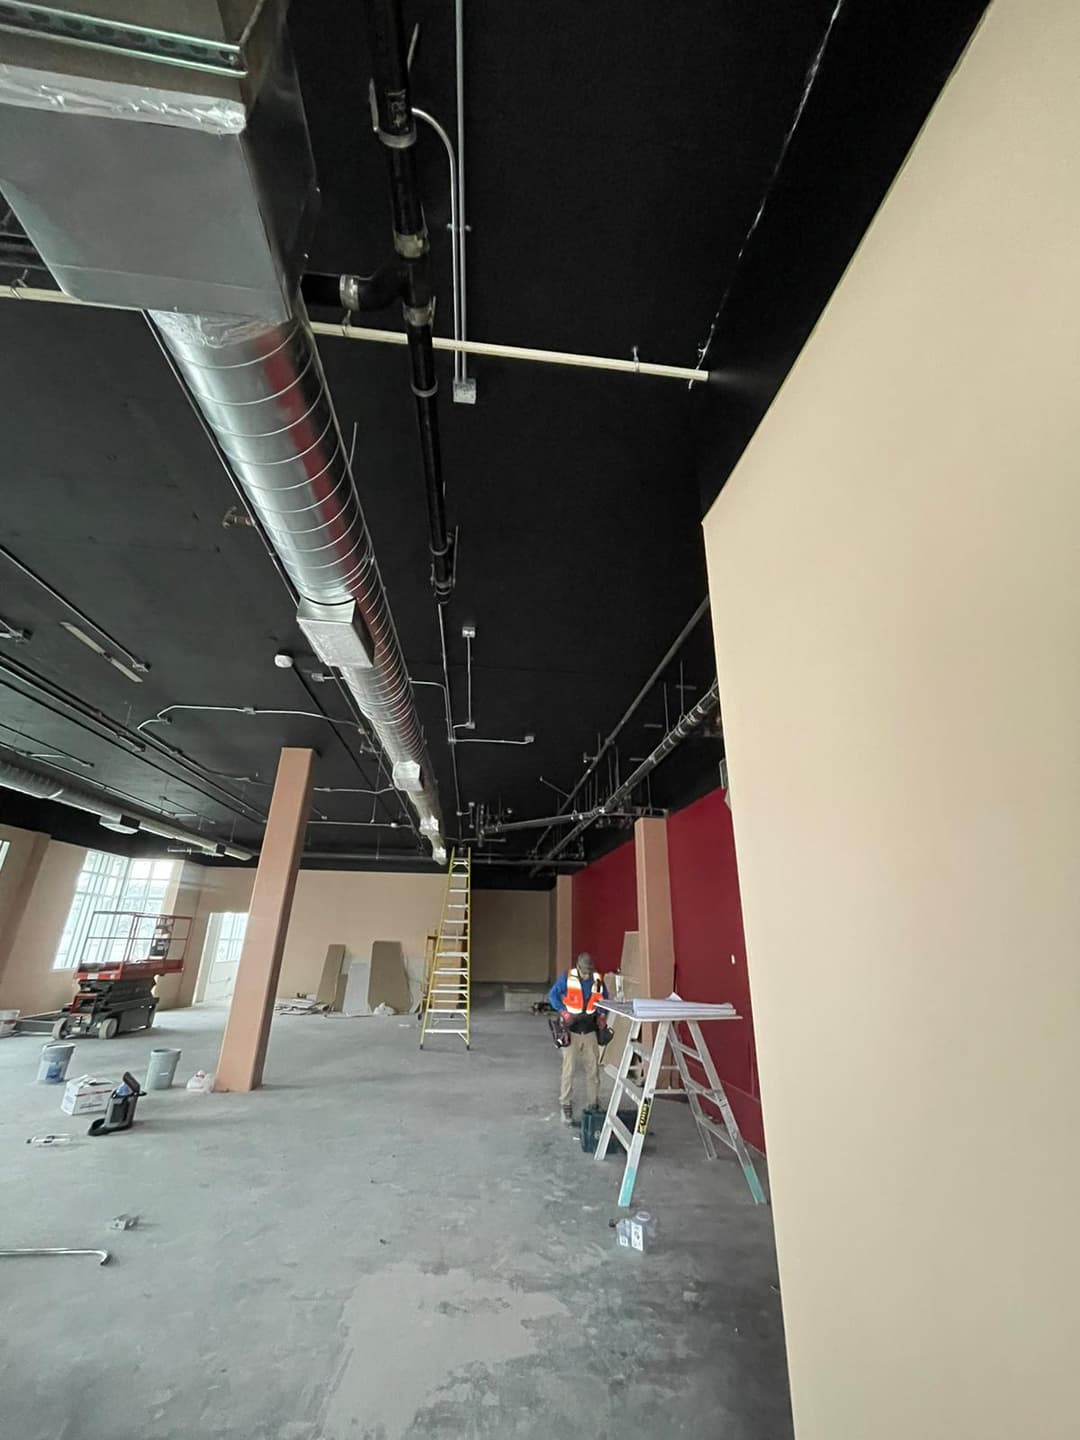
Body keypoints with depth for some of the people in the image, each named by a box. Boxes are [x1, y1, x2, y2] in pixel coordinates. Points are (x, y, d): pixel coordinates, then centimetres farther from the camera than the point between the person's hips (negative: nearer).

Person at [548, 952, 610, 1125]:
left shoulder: (598, 981, -5)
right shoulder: (567, 977, -13)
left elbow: (605, 1001, 9)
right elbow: (553, 995, -8)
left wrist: (603, 1016, -7)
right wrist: (564, 1012, -20)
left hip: (590, 1032, 3)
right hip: (571, 1031, -3)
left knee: (593, 1070, 10)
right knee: (568, 1070, 0)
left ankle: (593, 1105, 26)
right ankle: (566, 1107, 16)